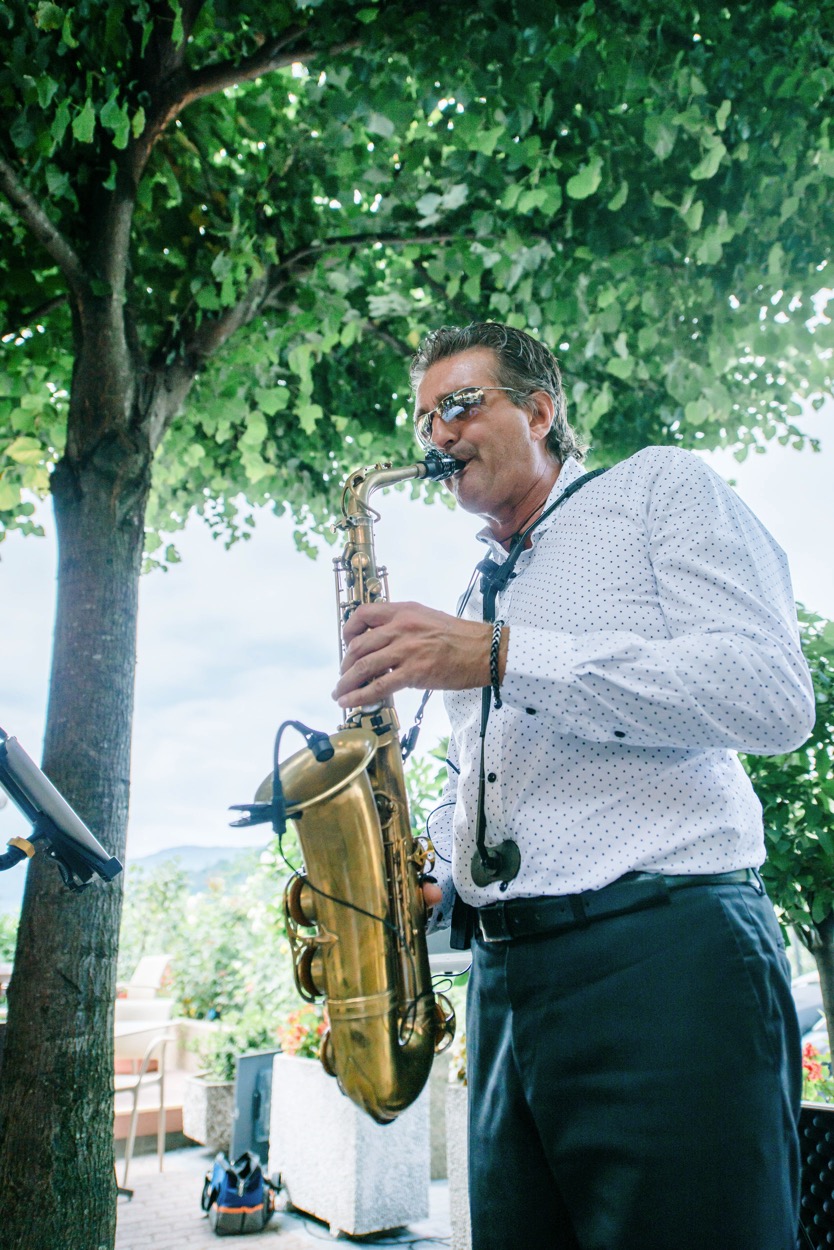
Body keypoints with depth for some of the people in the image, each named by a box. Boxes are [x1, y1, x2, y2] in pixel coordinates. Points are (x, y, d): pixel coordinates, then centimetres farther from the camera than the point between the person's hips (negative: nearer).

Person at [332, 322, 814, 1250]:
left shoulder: (660, 487, 5)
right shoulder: (474, 603, 25)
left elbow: (775, 698, -12)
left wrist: (501, 655, -16)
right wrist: (428, 880, 7)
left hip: (664, 952, -6)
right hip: (507, 979, 7)